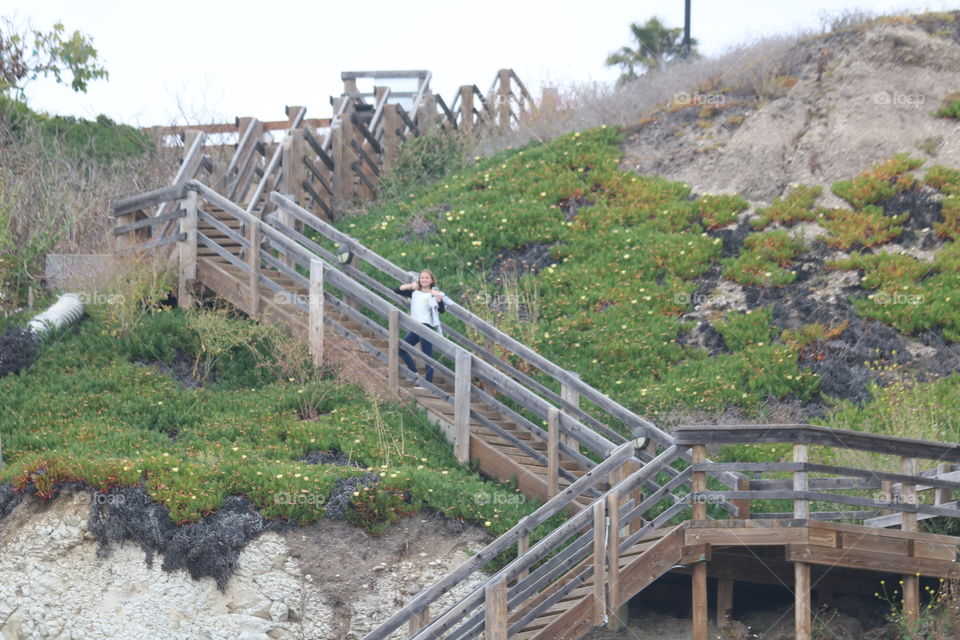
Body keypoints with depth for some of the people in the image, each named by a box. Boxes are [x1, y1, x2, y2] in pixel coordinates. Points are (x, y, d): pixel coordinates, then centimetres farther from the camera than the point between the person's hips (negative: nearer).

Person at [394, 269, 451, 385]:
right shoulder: (414, 293, 18)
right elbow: (397, 290, 13)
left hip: (426, 326, -7)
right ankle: (415, 374, 15)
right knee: (401, 349, 9)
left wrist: (438, 297, -24)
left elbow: (441, 310, -10)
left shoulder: (433, 294, 1)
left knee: (427, 354, -9)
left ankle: (428, 382, -10)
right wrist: (410, 286, 0)